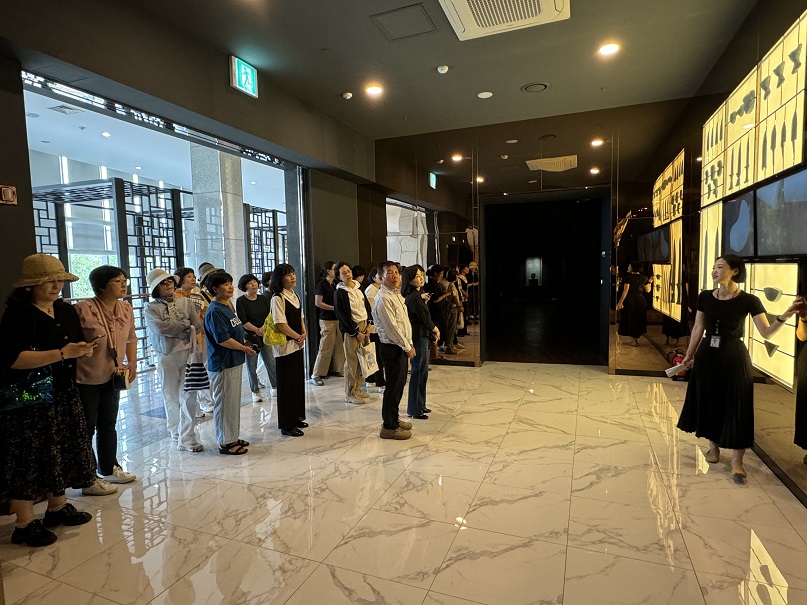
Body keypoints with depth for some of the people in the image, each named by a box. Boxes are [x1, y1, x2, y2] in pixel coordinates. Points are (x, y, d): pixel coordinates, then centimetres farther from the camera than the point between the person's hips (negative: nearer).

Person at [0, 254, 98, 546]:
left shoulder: (66, 311, 8)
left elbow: (78, 344, 17)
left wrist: (84, 349, -6)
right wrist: (62, 353, -28)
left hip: (64, 395, 7)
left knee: (62, 453, 15)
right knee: (28, 460, 2)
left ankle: (57, 507, 32)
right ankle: (25, 524, 16)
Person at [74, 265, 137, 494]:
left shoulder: (126, 309, 1)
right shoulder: (83, 309, -19)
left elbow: (131, 338, 13)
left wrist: (132, 363, 4)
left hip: (112, 377, 7)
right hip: (86, 379, -7)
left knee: (108, 425, 19)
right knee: (86, 428, 4)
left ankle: (109, 468, 35)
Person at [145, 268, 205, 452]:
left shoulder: (186, 302, 6)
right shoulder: (151, 308, 0)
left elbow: (198, 327, 3)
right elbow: (161, 328, -16)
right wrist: (186, 323, -7)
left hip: (188, 353, 1)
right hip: (166, 356, -1)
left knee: (189, 396, -3)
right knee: (170, 396, 12)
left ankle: (186, 439, 2)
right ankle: (175, 430, 35)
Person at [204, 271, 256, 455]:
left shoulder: (227, 307, 12)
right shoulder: (215, 311, -18)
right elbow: (223, 339, -23)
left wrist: (245, 344, 7)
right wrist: (244, 348, -12)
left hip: (234, 362, 10)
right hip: (222, 365, -10)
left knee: (234, 401, 17)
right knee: (224, 403, 1)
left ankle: (232, 438, 30)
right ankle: (225, 443, 13)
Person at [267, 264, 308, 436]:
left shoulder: (295, 295, 10)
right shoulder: (277, 298, -15)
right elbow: (280, 324, -19)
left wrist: (304, 333, -1)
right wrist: (298, 337, -11)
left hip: (297, 345, 8)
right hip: (285, 346, -8)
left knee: (298, 381, 15)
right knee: (287, 385, 0)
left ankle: (296, 418, 29)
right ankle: (286, 425, 12)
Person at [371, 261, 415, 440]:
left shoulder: (396, 294, 13)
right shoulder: (383, 298, -18)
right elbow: (392, 327, -21)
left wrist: (409, 344, 12)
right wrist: (407, 347, -14)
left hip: (402, 347, 10)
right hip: (392, 348, -10)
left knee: (399, 384, 18)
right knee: (393, 386, 0)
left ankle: (393, 419, 33)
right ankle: (389, 427, 13)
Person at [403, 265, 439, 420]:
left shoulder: (414, 295, 11)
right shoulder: (414, 297, -20)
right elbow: (425, 319, -15)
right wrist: (435, 330, 0)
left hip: (420, 336, 10)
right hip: (419, 337, -10)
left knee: (421, 372, 17)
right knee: (419, 373, -2)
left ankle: (420, 405, 29)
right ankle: (415, 410, 9)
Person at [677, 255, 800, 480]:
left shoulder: (748, 301, -10)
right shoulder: (704, 297, -1)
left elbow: (766, 333, -10)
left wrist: (784, 316, -26)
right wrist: (689, 355, 11)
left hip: (733, 357, -3)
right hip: (707, 355, 3)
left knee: (736, 405, 1)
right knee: (709, 402, 12)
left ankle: (736, 461, 12)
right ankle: (714, 447, 31)